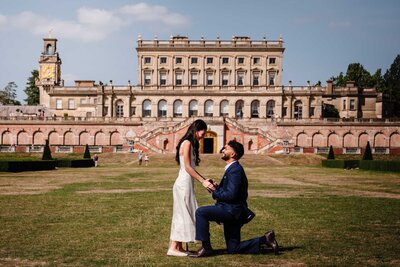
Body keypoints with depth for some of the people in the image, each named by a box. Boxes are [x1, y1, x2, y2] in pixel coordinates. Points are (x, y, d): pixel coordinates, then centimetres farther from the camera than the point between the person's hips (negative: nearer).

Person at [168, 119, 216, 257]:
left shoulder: (191, 144, 17)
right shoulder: (187, 143, -12)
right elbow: (187, 167, -17)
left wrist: (204, 180, 12)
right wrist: (203, 181, -17)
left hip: (186, 184, 9)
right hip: (184, 184, -9)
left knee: (183, 215, 10)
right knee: (184, 214, -6)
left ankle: (178, 247, 14)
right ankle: (173, 248, -3)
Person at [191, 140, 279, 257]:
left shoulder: (235, 170, -16)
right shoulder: (232, 168, 16)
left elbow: (231, 194, -25)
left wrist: (214, 193, -11)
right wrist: (216, 188, 3)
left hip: (232, 211, -10)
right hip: (232, 212, 10)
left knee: (201, 212, -19)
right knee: (233, 249, 13)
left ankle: (206, 247, -13)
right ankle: (264, 239, 13)